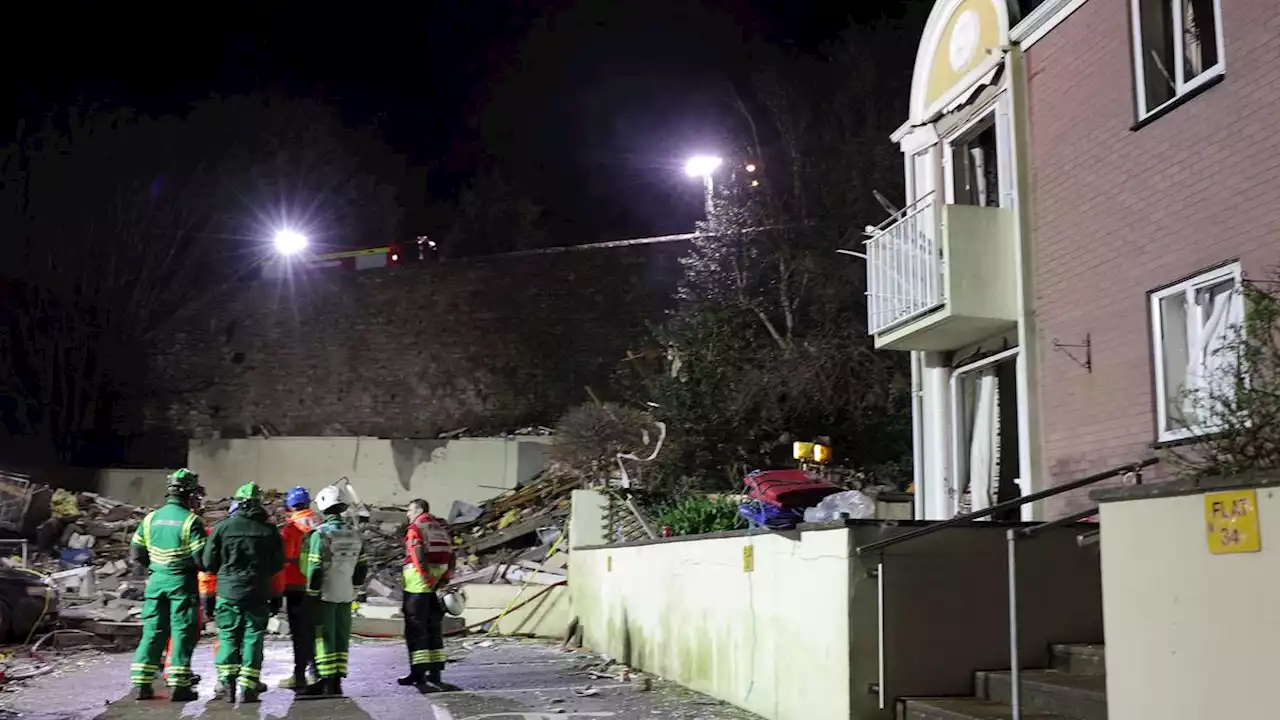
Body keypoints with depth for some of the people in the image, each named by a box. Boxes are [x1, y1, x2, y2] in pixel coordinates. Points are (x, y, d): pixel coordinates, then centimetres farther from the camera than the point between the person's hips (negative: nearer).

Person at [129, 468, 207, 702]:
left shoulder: (151, 518, 6)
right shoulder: (191, 521, -12)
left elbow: (136, 552, 11)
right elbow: (201, 557, -14)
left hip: (156, 580, 5)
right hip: (182, 581, -5)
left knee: (152, 631, 12)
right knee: (182, 632, 1)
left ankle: (141, 683, 13)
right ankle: (179, 685, 2)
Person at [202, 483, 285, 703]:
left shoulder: (222, 527, -4)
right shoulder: (269, 530, -1)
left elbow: (209, 563, 0)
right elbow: (278, 563, 4)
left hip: (228, 592, 0)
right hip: (258, 594, 0)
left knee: (228, 637, 9)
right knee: (253, 638, 5)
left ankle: (227, 684, 6)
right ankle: (248, 687, 3)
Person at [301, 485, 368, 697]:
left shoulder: (320, 534, -13)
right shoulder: (354, 535, 7)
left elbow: (315, 568, -14)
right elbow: (362, 567, 11)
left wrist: (312, 594, -6)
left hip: (325, 595, -5)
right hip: (346, 596, 5)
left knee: (325, 638, 0)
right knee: (342, 638, 10)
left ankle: (328, 681, -1)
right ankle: (337, 681, 13)